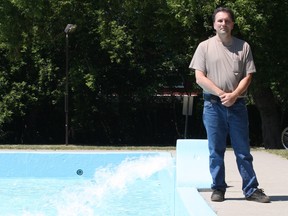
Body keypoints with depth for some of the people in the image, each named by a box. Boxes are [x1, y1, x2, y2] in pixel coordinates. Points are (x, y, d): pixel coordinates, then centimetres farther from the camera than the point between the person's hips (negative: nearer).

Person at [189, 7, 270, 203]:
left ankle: (251, 190, 7)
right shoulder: (205, 47, 3)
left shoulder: (243, 47, 7)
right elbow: (200, 77, -3)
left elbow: (248, 76, 3)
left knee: (243, 150, 3)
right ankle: (218, 189, 13)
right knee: (216, 151, 4)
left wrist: (234, 95, -12)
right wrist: (221, 94, -12)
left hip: (237, 105, 1)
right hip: (213, 105, -1)